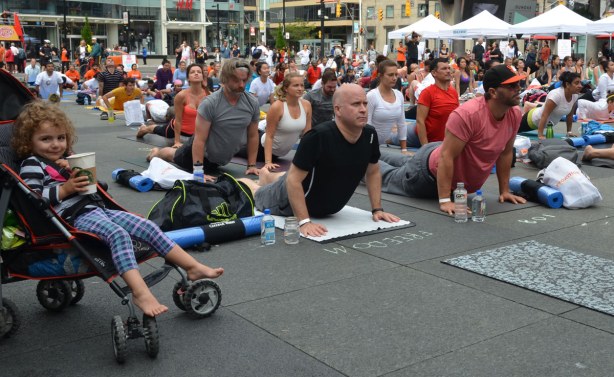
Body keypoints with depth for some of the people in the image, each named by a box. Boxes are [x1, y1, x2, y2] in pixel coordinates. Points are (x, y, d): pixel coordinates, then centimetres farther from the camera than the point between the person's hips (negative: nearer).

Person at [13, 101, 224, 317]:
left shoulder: (65, 159, 24)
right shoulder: (32, 164, 0)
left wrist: (75, 175, 8)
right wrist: (65, 189, -15)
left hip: (95, 209, 8)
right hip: (74, 217, -8)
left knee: (147, 227, -6)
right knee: (118, 234, -35)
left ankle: (193, 267, -5)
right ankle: (140, 293, -47)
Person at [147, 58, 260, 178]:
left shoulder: (252, 103, -18)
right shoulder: (210, 103, -31)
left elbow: (252, 136, -7)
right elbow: (200, 139, -30)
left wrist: (251, 165, -10)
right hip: (203, 152, -4)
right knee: (176, 157, 25)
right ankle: (157, 153, 57)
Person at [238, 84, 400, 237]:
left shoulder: (370, 135, -20)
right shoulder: (318, 136, -39)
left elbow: (373, 172, -2)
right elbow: (293, 179, -35)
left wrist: (377, 209, -8)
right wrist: (304, 221, -40)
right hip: (291, 199, -6)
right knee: (257, 196, 24)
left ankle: (267, 177, 63)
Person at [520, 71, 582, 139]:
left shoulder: (575, 96, -13)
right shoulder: (556, 95, -36)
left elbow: (570, 115, 2)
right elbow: (544, 115, -37)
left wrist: (569, 131, 3)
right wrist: (540, 135, -40)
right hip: (535, 118, -8)